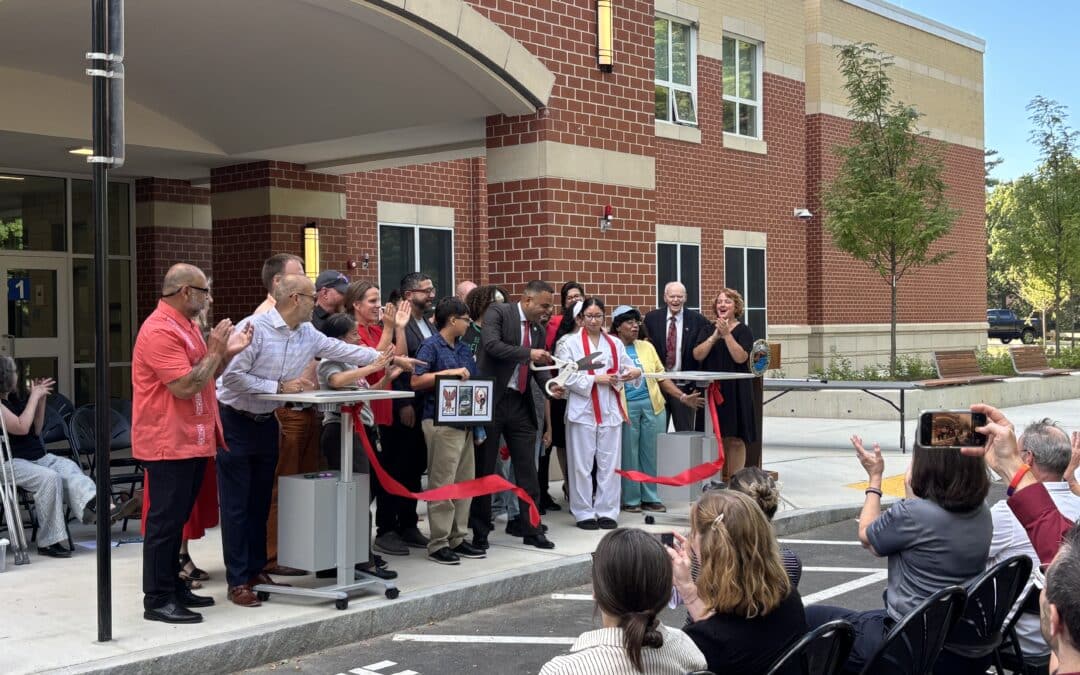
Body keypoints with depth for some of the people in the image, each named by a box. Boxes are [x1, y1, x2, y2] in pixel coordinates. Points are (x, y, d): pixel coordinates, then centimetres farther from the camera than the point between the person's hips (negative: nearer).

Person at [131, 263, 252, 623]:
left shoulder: (187, 325, 14)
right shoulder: (160, 331, -18)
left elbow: (203, 376, 22)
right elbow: (185, 386, -24)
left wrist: (227, 353, 7)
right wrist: (216, 351, -15)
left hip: (193, 441, 10)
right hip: (169, 443, -10)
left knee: (177, 519, 16)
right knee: (165, 522, -4)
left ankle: (173, 586, 24)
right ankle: (157, 600, 1)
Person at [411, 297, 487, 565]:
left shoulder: (463, 349, 16)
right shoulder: (431, 346, -6)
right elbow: (416, 381, -14)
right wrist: (449, 372, -18)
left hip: (464, 421, 8)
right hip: (441, 422, -8)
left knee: (465, 482, 10)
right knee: (442, 483, -6)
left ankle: (457, 539, 18)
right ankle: (438, 544, -1)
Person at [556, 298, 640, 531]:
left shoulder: (615, 344, 12)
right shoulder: (570, 344, 0)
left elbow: (627, 368, 12)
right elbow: (568, 377, -7)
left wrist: (635, 372, -10)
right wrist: (595, 379, -12)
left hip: (610, 410, 3)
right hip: (582, 410, -3)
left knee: (610, 463, 4)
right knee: (582, 464, 0)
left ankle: (607, 511, 12)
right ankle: (584, 513, 9)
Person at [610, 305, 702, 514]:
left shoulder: (646, 347, 13)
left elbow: (662, 377, 14)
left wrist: (683, 397, 9)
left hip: (652, 405, 4)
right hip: (625, 407, -4)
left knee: (652, 453, 6)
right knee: (628, 454, 1)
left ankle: (651, 498, 15)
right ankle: (630, 499, 12)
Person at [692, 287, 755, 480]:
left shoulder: (743, 330, 1)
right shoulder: (707, 330, 11)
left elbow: (741, 357, -12)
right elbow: (697, 355, -3)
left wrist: (727, 334, -16)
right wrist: (715, 336, -13)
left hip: (735, 390, -3)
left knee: (735, 439, -3)